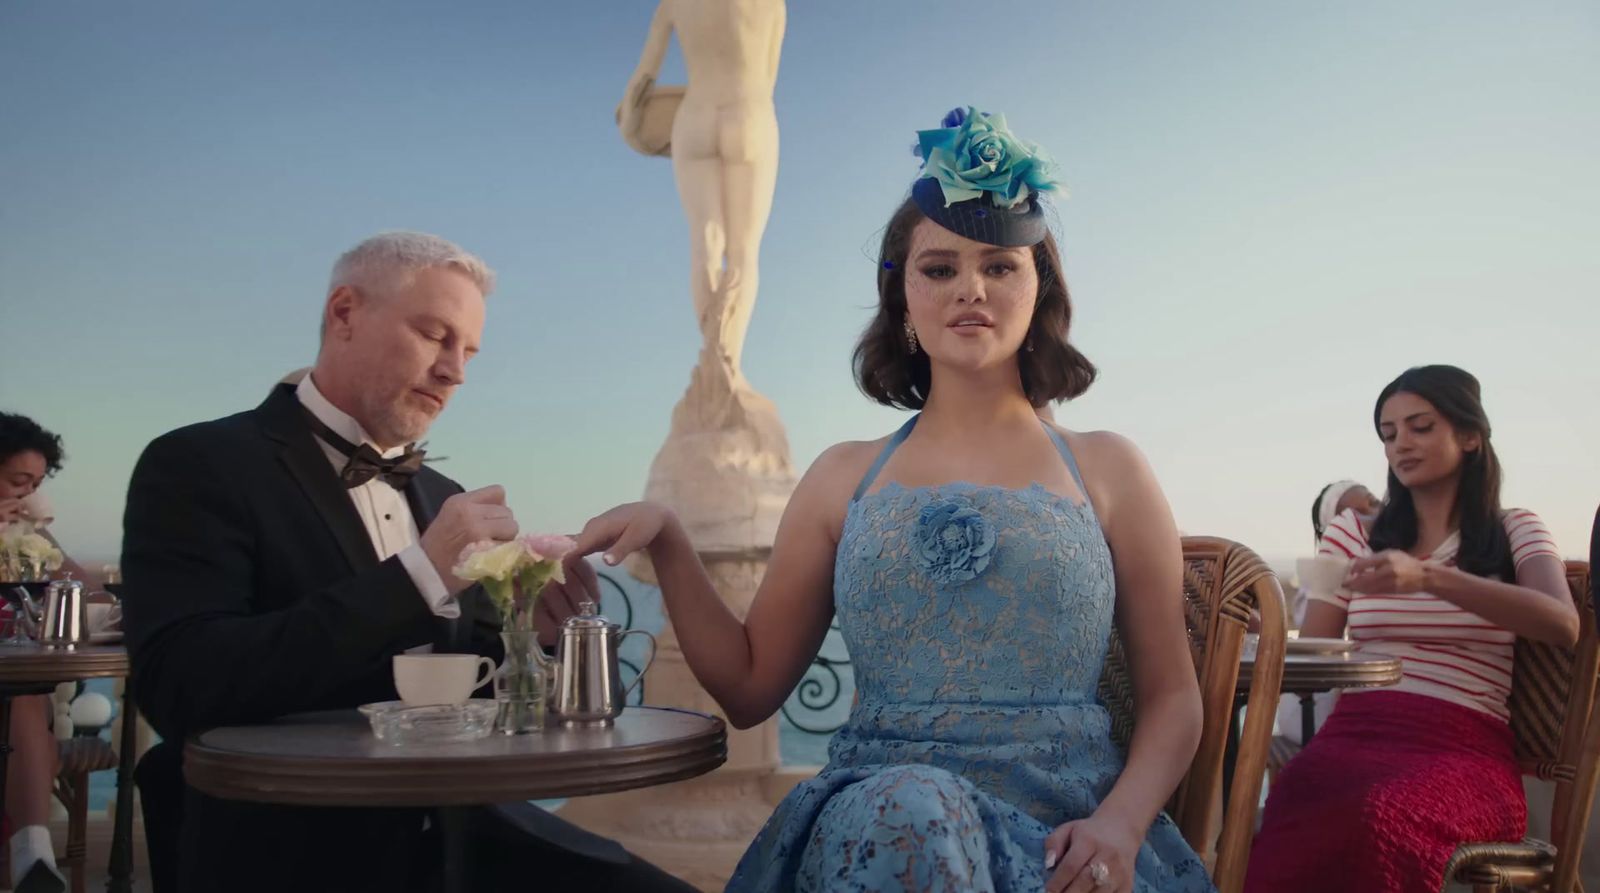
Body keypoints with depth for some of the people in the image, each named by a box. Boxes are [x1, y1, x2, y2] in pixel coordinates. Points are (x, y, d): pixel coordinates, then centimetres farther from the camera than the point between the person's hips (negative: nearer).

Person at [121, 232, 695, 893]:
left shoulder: (441, 495, 14)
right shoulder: (200, 466, -5)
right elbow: (181, 689, -19)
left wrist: (530, 630, -6)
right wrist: (420, 575, -21)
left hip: (465, 827, 6)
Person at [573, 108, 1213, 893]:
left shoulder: (1106, 470, 9)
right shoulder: (844, 478, 13)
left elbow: (1172, 696, 9)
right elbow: (750, 689, 14)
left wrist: (1120, 824, -10)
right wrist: (668, 544, 1)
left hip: (1061, 830, -1)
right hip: (873, 817, 1)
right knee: (907, 806, -34)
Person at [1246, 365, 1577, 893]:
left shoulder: (1514, 531, 14)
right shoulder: (1353, 533, 20)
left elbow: (1563, 625, -9)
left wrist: (1428, 578, -23)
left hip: (1464, 751, -1)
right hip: (1353, 735, 2)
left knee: (1377, 821, -40)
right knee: (1280, 844, -37)